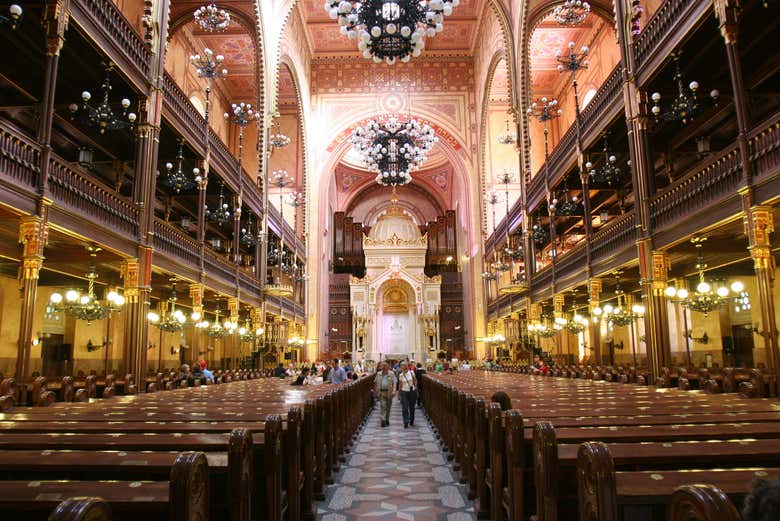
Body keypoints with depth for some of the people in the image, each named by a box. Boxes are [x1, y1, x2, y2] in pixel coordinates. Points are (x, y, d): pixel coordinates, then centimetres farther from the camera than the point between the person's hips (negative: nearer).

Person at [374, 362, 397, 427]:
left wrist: (393, 391, -17)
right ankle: (383, 420, -12)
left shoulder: (391, 374, -1)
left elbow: (394, 383, -5)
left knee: (388, 407, 10)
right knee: (382, 406, -10)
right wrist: (375, 392, 9)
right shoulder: (378, 374, 7)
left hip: (389, 392, 0)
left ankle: (387, 420, 25)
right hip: (381, 392, 0)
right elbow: (375, 383, 12)